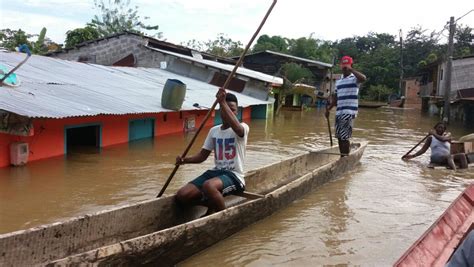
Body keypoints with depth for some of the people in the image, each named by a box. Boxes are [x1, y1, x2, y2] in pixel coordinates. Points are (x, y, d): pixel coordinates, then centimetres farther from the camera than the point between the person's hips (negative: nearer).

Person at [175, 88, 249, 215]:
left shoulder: (243, 128, -6)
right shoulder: (214, 130, 12)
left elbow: (236, 127, -32)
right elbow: (202, 155, 14)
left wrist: (223, 102, -34)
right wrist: (185, 160, -6)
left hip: (234, 175, -6)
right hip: (215, 172, 6)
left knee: (208, 186, -38)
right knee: (182, 196, -13)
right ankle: (214, 204, 12)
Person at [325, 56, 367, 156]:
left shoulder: (354, 78, -3)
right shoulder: (338, 81, 18)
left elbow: (363, 78, -27)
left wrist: (351, 69, -22)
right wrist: (328, 109, 18)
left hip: (349, 112, -7)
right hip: (339, 112, 7)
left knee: (345, 137, -9)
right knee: (339, 137, 9)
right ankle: (342, 158, 18)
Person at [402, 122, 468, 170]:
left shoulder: (447, 135, 12)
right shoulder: (431, 138, 11)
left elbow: (442, 139, -13)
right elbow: (423, 150, 9)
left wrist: (433, 134, -1)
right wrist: (412, 156, -1)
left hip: (447, 158, 3)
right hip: (436, 159, -3)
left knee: (462, 155, -24)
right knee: (449, 156, -35)